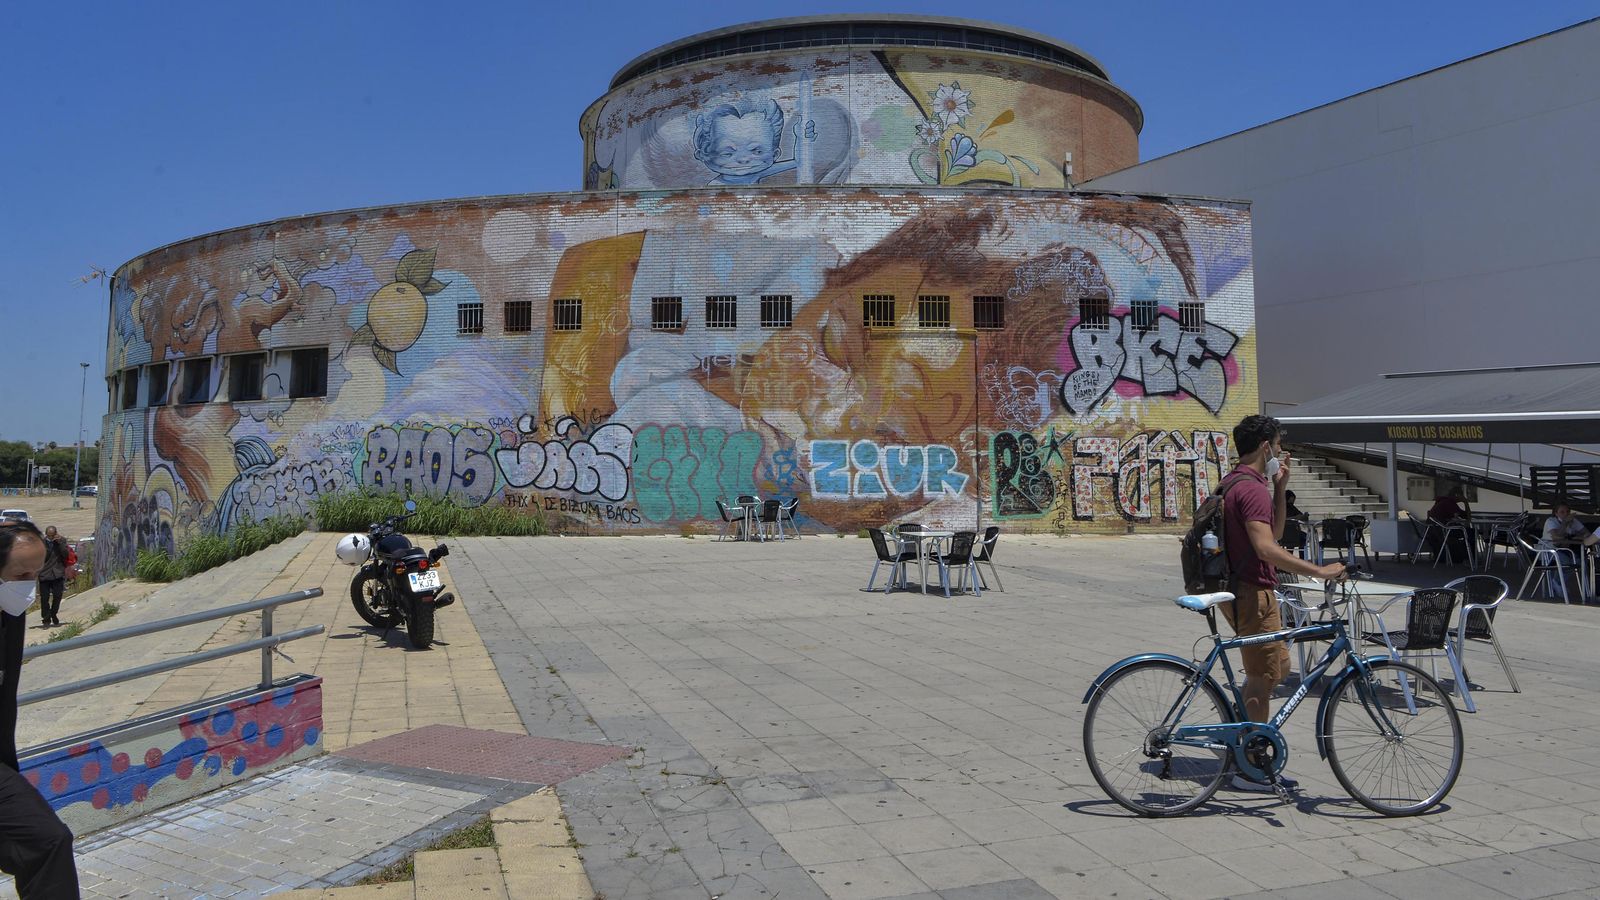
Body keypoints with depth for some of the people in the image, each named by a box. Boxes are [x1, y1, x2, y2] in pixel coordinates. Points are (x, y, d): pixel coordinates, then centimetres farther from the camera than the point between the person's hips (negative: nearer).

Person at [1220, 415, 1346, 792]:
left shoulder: (1234, 483, 15)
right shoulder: (1252, 488, -18)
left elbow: (1275, 532, 20)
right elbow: (1266, 548, -29)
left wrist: (1280, 487, 13)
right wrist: (1319, 570, -28)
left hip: (1239, 589, 10)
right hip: (1252, 593, -10)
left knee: (1278, 668, 20)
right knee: (1263, 679, -1)